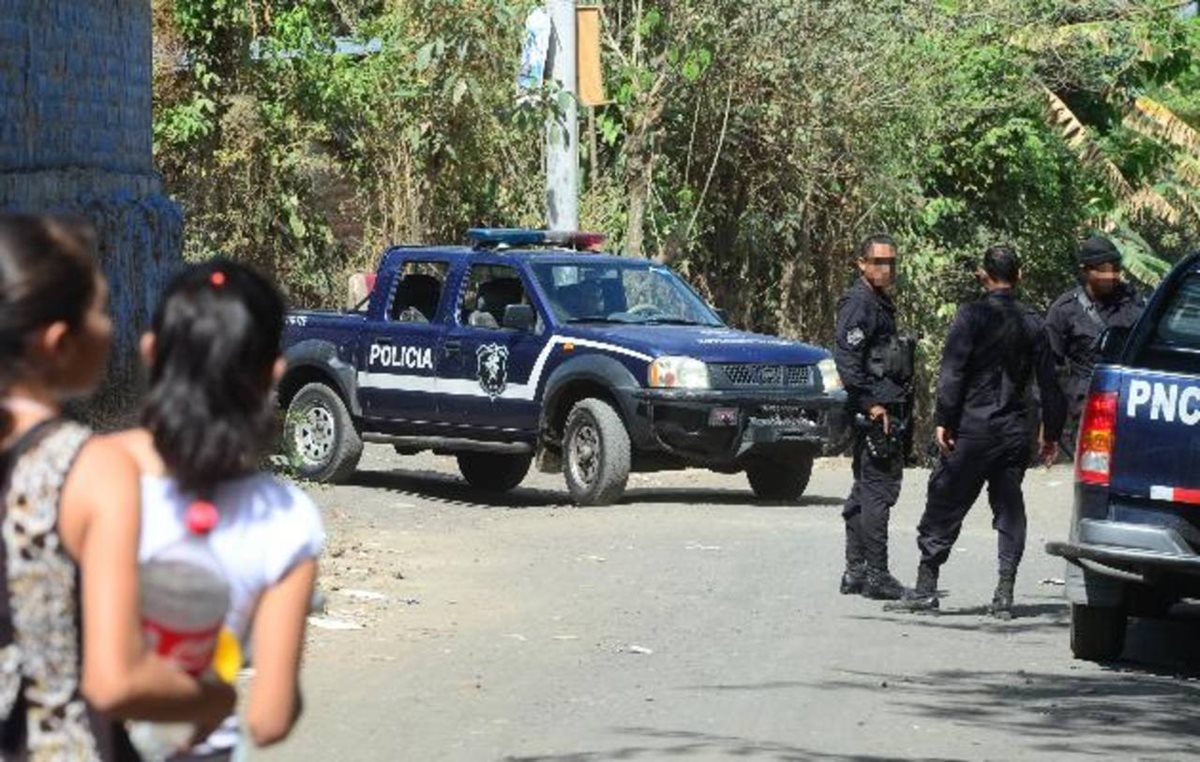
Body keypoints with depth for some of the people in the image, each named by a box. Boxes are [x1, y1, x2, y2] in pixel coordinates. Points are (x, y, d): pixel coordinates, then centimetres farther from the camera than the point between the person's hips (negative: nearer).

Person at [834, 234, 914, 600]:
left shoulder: (881, 303, 20)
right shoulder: (858, 303, -11)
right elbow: (846, 357, -20)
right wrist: (872, 403, -22)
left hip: (885, 408, 10)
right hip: (875, 410, -10)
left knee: (866, 490, 13)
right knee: (878, 489, -10)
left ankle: (856, 572, 19)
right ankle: (875, 574, -9)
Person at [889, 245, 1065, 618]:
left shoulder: (972, 316, -7)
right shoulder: (1032, 324, 6)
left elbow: (952, 373, -12)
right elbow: (1049, 382, 9)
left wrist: (943, 420, -9)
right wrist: (1051, 432, 16)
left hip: (972, 426, -4)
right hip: (1014, 430, 4)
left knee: (944, 506, 3)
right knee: (1009, 510, 9)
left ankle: (926, 588, 3)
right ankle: (1004, 595, 4)